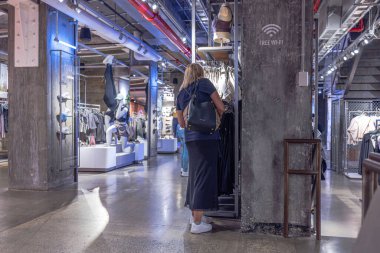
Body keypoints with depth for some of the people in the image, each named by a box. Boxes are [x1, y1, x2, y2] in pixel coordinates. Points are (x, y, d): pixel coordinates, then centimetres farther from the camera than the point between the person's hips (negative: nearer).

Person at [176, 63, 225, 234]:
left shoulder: (181, 93, 16)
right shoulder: (203, 83, -1)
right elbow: (221, 107, -3)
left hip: (190, 138, 7)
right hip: (207, 136, -6)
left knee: (195, 173, 16)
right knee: (205, 175, -4)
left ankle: (194, 214, 27)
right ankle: (197, 223, -4)